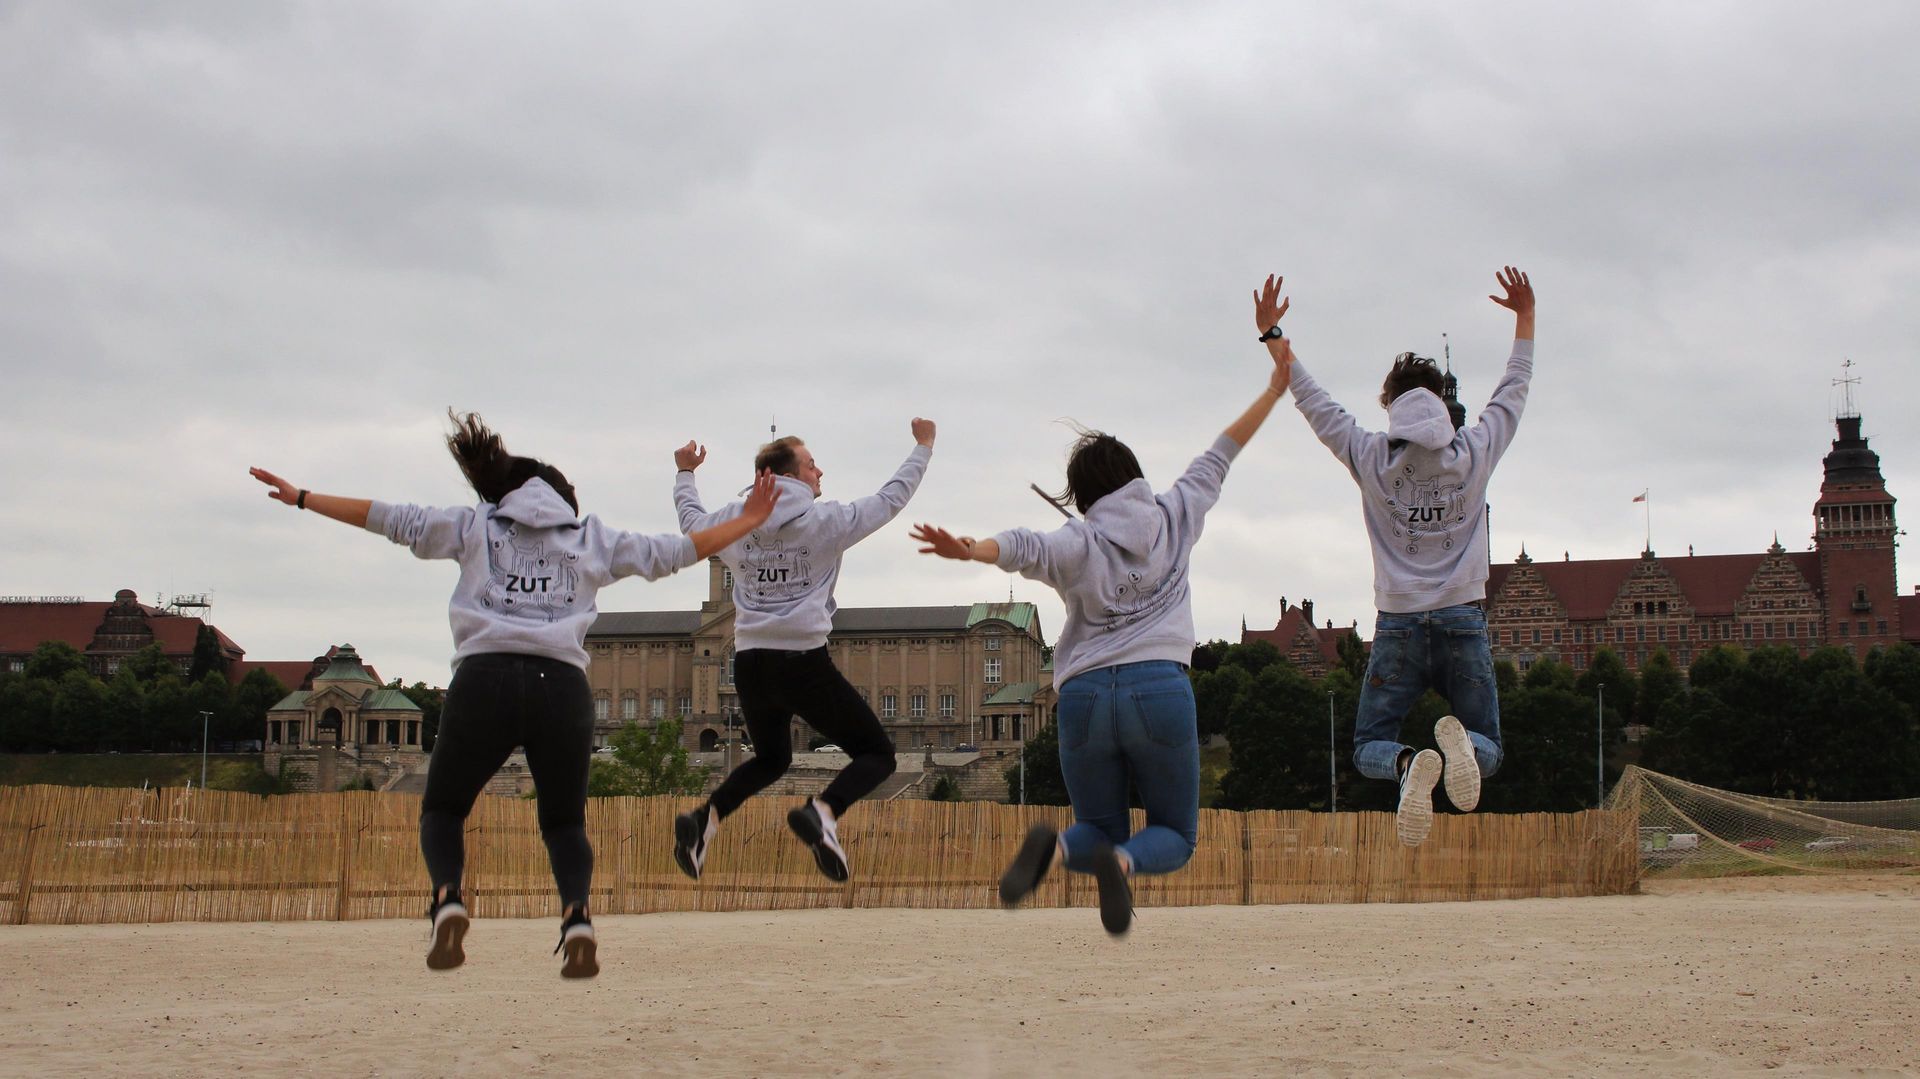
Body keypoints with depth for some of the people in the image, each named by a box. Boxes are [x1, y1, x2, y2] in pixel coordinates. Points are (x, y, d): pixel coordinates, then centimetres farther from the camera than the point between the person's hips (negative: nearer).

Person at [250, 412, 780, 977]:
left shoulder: (475, 525, 19)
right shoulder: (591, 537, 21)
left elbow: (392, 519, 18)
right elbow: (671, 552, 23)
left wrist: (301, 498, 27)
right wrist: (746, 522, 35)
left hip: (485, 680, -1)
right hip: (563, 685, 1)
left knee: (442, 809, 19)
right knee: (565, 822, 18)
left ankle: (447, 898, -12)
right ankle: (577, 914, -12)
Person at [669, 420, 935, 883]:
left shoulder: (734, 522, 7)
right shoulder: (825, 520, -5)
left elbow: (691, 519, 28)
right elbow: (891, 497, 5)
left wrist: (685, 474, 46)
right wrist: (923, 447, 19)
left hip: (750, 664, 6)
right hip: (804, 664, -5)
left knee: (771, 759, 29)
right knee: (877, 754, 4)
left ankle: (705, 819, 5)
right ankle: (822, 812, -24)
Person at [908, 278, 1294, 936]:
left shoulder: (1077, 543, 5)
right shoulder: (1175, 515, 12)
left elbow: (1025, 546, -17)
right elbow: (1222, 453, 22)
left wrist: (969, 550, -32)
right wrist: (1276, 386, 31)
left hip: (1085, 696, 1)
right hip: (1161, 688, 0)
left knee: (1102, 829, 18)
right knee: (1175, 836, 13)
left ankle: (1055, 848, -18)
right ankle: (1122, 861, -23)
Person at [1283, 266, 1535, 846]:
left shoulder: (1370, 458, -1)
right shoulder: (1473, 454, 1)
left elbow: (1313, 401, 8)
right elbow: (1514, 389, 15)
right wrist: (1525, 318, 28)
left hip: (1398, 624, -1)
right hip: (1463, 619, 1)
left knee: (1370, 746, 10)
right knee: (1487, 748, 13)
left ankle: (1409, 764, -28)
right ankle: (1458, 741, -27)